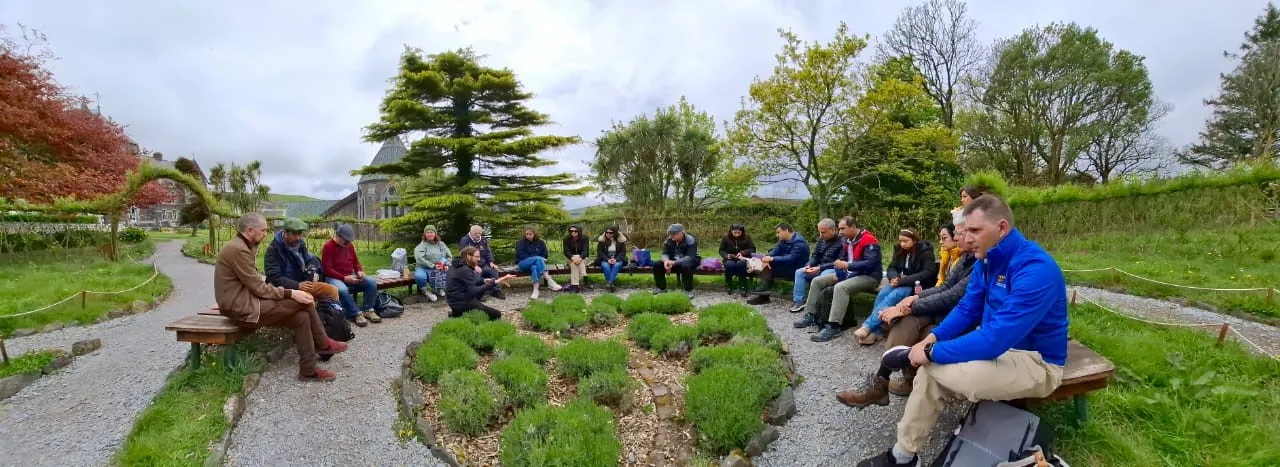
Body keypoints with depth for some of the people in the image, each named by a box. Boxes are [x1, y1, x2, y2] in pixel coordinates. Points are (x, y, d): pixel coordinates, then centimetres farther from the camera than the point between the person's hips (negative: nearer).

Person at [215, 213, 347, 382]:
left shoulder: (242, 247, 15)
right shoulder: (238, 249, -18)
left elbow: (255, 285, 13)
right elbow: (258, 287, -19)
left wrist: (286, 293, 1)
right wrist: (290, 293, -17)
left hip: (245, 300, 10)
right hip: (241, 307, -10)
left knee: (301, 317, -3)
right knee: (304, 301, -16)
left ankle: (308, 370, 1)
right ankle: (322, 344, 1)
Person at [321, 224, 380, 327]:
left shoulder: (350, 245, 9)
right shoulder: (328, 246, -11)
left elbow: (356, 261, 18)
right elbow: (327, 269, -15)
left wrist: (359, 271, -5)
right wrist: (344, 278, -23)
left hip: (351, 276, 6)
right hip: (334, 278, -6)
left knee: (372, 282, -16)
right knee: (342, 289, -39)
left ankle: (368, 310, -10)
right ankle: (356, 314, -26)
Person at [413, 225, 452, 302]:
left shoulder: (441, 244, 13)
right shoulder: (422, 245, -1)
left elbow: (449, 256, 16)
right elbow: (419, 259, -16)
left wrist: (447, 265, -4)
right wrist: (432, 266, -19)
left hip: (438, 270, 3)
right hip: (424, 268, -3)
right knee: (419, 276, -37)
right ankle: (426, 291, -4)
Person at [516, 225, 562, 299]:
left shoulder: (540, 242, 12)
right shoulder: (520, 242, 5)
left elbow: (545, 255, 10)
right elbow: (521, 255, -7)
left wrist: (541, 260, -10)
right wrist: (537, 258, -16)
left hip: (537, 262, 2)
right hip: (523, 263, -2)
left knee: (534, 267, -39)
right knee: (538, 259, -35)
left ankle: (536, 290, -54)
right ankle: (550, 281, -48)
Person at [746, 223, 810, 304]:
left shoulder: (799, 241, -20)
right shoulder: (783, 240, 8)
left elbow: (791, 258, -29)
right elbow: (775, 250, 1)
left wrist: (772, 259, -30)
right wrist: (767, 258, -21)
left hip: (795, 269, -9)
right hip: (785, 264, 9)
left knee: (768, 268, -21)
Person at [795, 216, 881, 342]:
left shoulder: (868, 240, -18)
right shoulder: (846, 241, 8)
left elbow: (872, 263, -28)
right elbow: (843, 259, 13)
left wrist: (848, 265, -31)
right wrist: (840, 274, -6)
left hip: (868, 276, -9)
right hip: (850, 274, 9)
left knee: (840, 287, -37)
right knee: (817, 281, 3)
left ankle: (833, 326, -37)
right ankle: (810, 315, 6)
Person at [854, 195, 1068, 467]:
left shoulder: (1035, 269, -28)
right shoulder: (987, 260, 0)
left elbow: (993, 340, -33)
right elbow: (967, 310, 6)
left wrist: (932, 352, -25)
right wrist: (932, 338, -10)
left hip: (1035, 361, -8)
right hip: (995, 342, 8)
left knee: (933, 364, -31)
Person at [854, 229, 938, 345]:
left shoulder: (925, 251, -10)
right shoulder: (899, 250, 8)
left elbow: (928, 273, -21)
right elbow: (892, 268, 8)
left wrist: (903, 280, -28)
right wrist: (896, 278, -17)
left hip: (918, 285, -6)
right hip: (901, 282, 6)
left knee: (892, 297, -34)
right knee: (882, 294, -26)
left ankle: (867, 326, -37)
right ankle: (875, 331, -32)